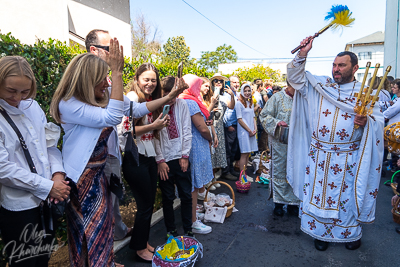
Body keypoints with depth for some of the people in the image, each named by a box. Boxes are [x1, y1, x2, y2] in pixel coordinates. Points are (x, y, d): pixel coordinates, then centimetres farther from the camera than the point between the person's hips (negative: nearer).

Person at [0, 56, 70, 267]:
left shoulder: (32, 106, 2)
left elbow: (50, 144, 7)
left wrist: (58, 174, -9)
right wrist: (48, 187, -17)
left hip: (46, 200, 5)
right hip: (18, 206, -5)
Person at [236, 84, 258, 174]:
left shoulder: (251, 103, 15)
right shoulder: (239, 103, -8)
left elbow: (253, 117, 17)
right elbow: (239, 119, -12)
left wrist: (255, 129, 3)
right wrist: (249, 130, -10)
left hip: (252, 131, 7)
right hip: (244, 131, -7)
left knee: (248, 153, 8)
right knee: (244, 154, -6)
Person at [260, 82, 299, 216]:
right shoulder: (277, 97, -2)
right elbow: (264, 115, -4)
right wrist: (276, 122, -19)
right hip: (280, 141, -3)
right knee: (279, 171, 4)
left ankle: (292, 203, 21)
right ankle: (279, 203, 17)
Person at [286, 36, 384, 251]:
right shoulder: (320, 85, 5)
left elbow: (379, 120, -2)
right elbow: (294, 77, 2)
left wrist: (366, 122, -25)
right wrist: (302, 54, -12)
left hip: (348, 158, -1)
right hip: (319, 155, 2)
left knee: (347, 195, 9)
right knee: (318, 193, 9)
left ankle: (351, 233, 32)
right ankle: (321, 232, 27)